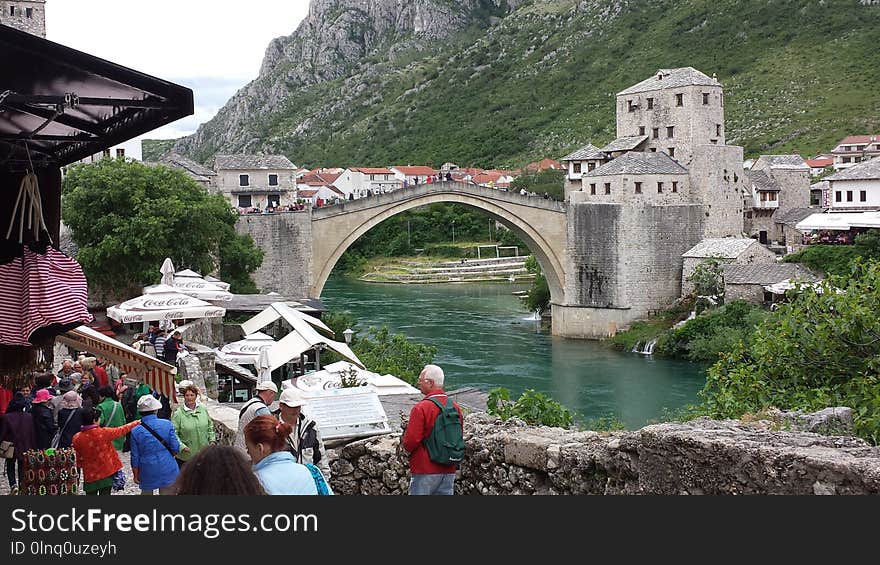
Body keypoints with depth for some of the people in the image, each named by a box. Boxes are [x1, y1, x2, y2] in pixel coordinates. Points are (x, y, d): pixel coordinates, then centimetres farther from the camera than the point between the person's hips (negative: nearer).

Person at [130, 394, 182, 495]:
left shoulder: (135, 431, -8)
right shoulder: (167, 424, -9)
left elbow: (135, 457, -2)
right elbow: (175, 448, -8)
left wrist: (136, 475, 10)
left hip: (147, 473, 1)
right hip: (167, 471, -1)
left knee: (146, 492, 22)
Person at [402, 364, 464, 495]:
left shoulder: (421, 408, -15)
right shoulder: (455, 407, 6)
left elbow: (411, 441, -17)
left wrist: (405, 444, 4)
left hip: (425, 471, -6)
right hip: (449, 470, 6)